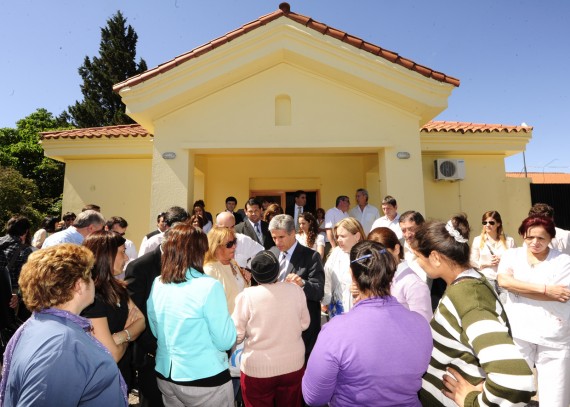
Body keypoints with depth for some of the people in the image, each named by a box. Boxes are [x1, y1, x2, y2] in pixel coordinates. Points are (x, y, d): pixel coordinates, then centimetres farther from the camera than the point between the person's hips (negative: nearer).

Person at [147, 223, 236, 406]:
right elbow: (225, 342, -17)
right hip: (204, 379, -5)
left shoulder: (157, 285, -4)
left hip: (165, 375, 6)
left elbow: (156, 331, 10)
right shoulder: (209, 286, -23)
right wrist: (228, 317, -2)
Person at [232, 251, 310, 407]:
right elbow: (304, 324, 2)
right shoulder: (296, 290, -12)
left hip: (258, 368, -2)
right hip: (293, 364, 3)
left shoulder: (247, 296, -20)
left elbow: (237, 336, -9)